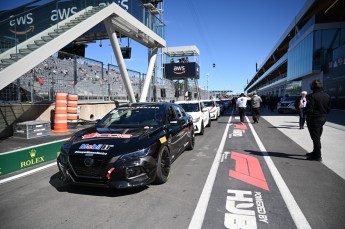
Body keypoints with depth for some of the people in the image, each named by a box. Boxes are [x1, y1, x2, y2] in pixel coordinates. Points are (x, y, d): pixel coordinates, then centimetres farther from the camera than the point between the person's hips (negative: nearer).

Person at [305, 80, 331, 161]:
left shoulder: (312, 96, -19)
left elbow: (309, 109, -19)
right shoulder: (327, 96, 6)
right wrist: (324, 115, 17)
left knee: (315, 138, 0)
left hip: (314, 119, -8)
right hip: (323, 119, 8)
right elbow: (329, 108, 11)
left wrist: (308, 119, -9)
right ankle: (315, 152, 32)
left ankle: (317, 156, 6)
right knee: (317, 137, 19)